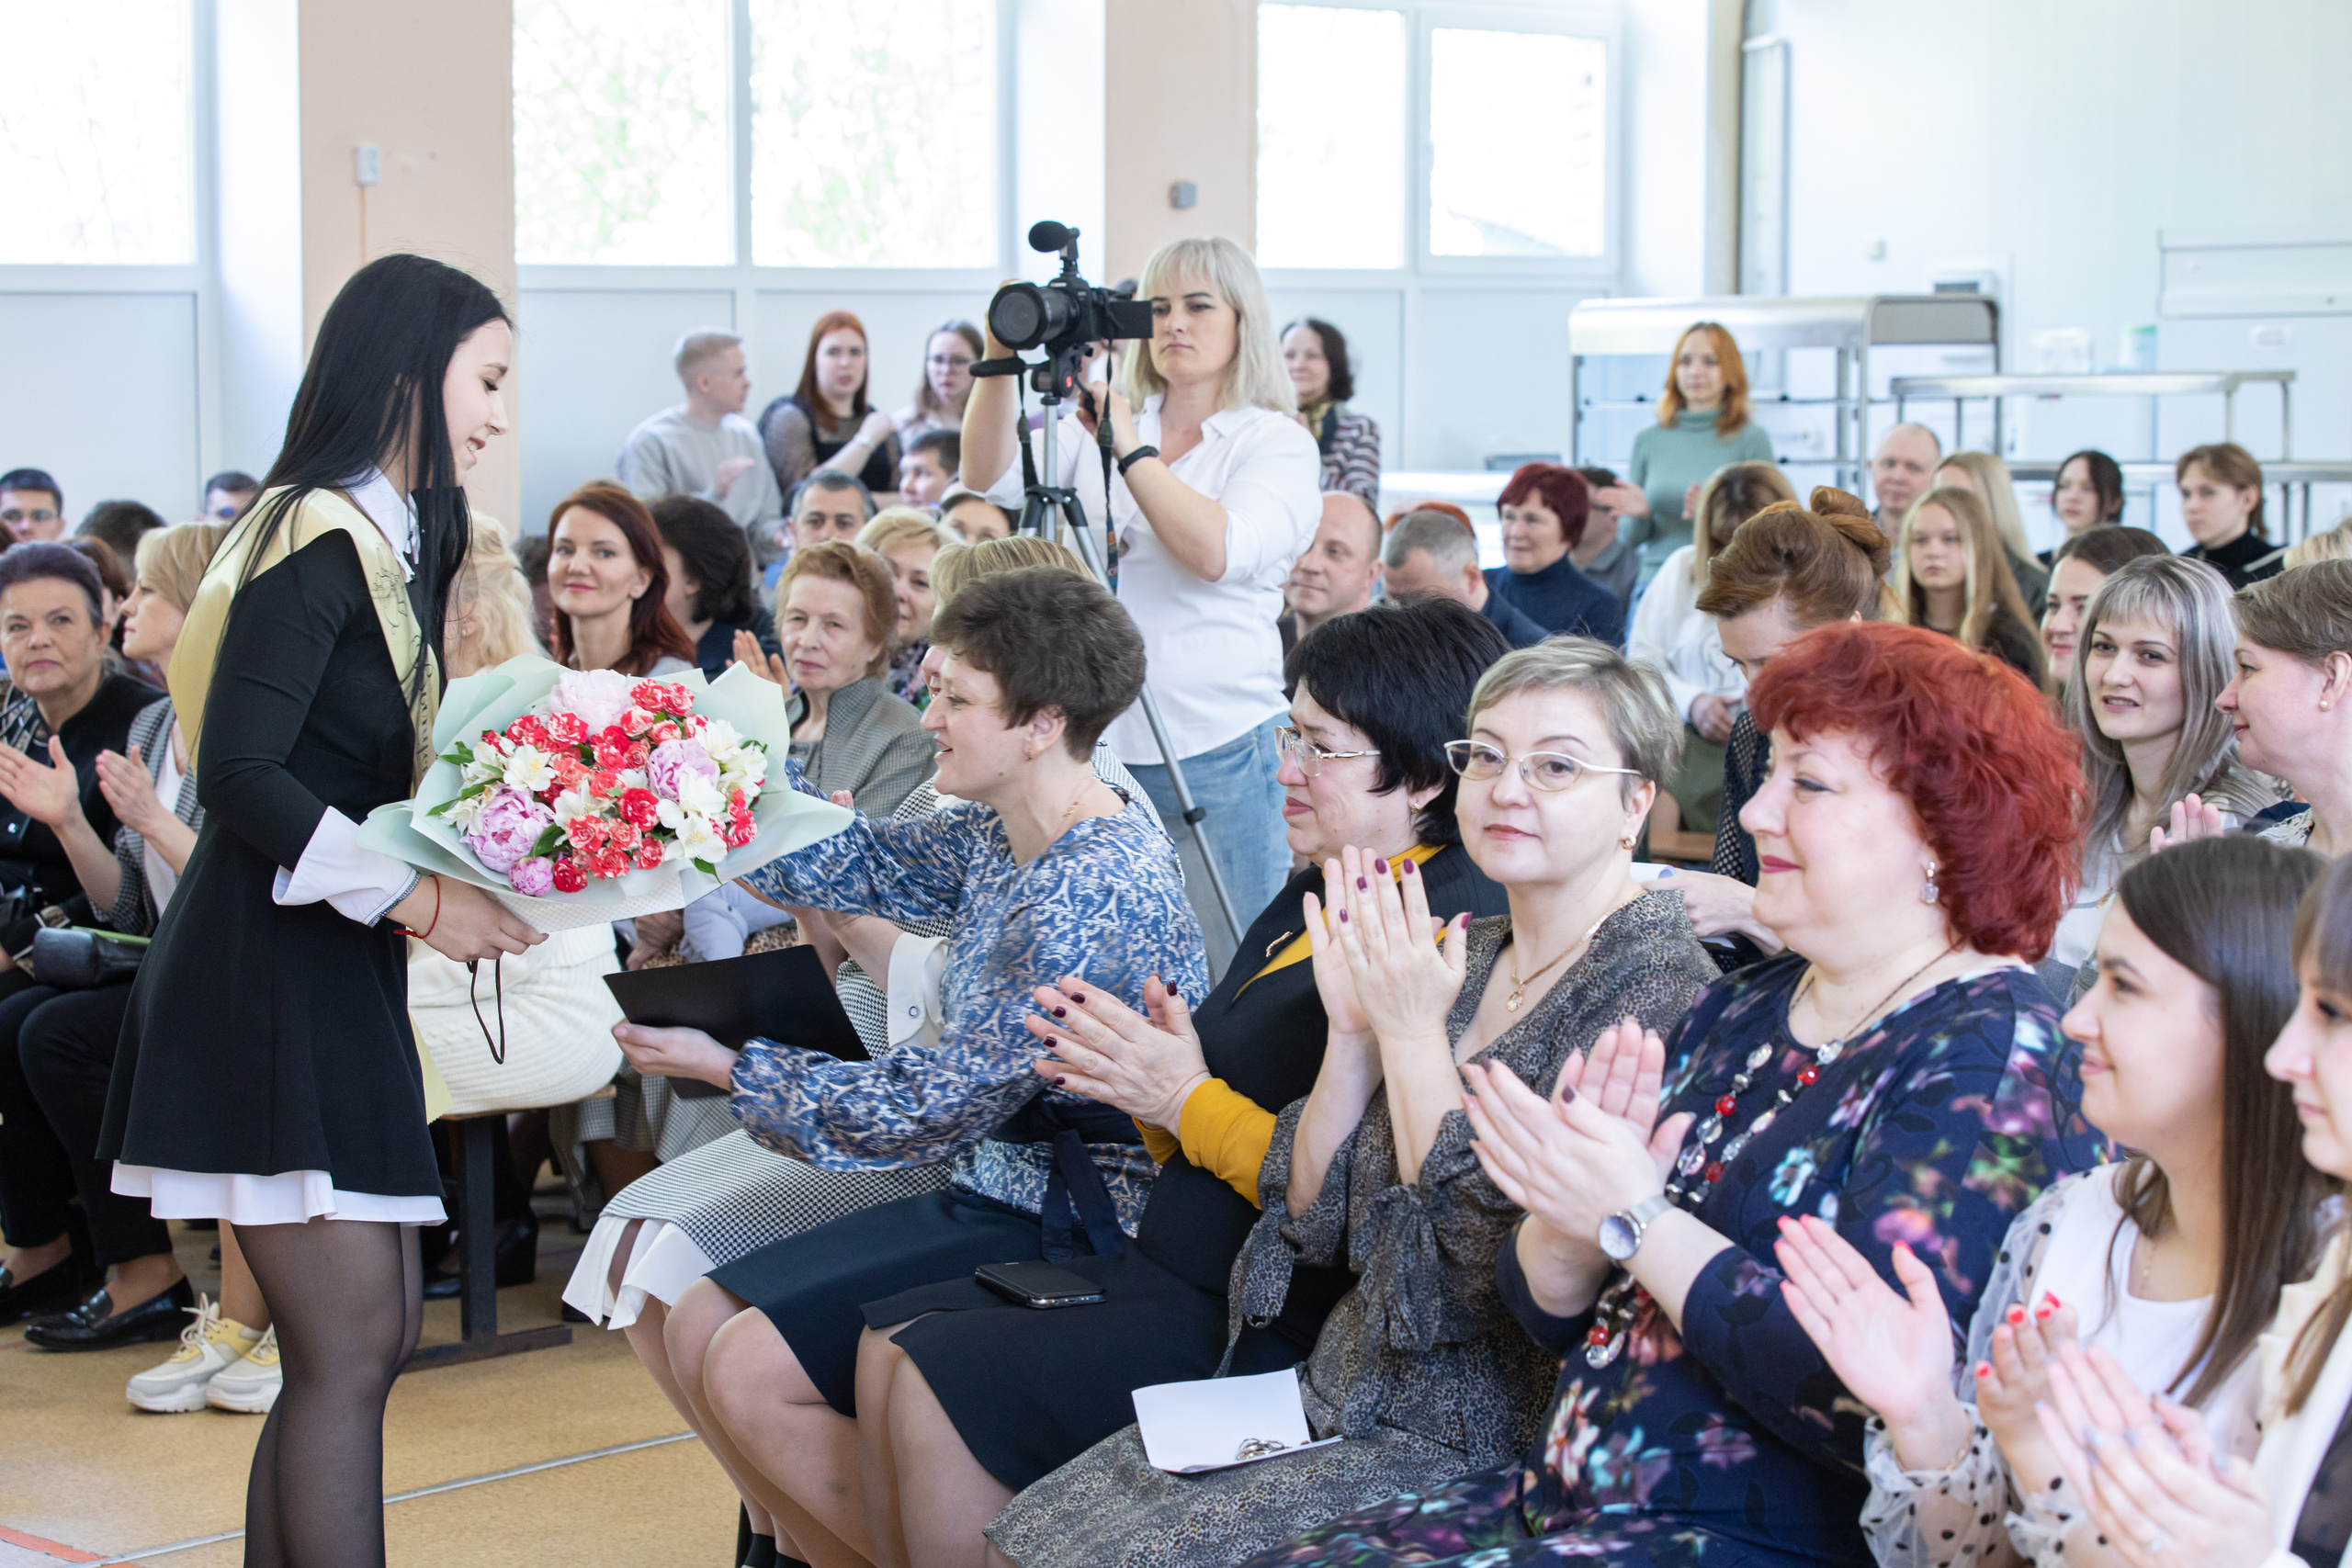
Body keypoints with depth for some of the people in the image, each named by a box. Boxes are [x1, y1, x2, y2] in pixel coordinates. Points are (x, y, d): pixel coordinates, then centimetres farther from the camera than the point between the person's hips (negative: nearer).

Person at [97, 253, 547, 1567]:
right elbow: (241, 773, -20)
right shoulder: (320, 537, -12)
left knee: (375, 1333, 10)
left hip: (337, 974, 10)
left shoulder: (388, 537, 17)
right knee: (350, 1345, -10)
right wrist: (420, 901, -18)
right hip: (267, 974, -10)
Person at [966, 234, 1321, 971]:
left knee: (1228, 983, 0)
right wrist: (1000, 361, -10)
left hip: (1215, 757, -4)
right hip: (1098, 745, 4)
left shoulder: (1277, 442, -1)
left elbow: (1218, 552, -18)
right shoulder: (1101, 419, 12)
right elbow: (990, 482, 1)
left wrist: (1129, 449, -18)